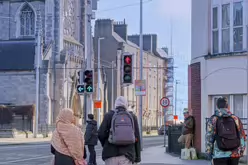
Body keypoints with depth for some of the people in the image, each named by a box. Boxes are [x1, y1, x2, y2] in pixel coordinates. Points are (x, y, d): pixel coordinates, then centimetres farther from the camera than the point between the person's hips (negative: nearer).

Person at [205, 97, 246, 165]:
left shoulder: (213, 119, -4)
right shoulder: (235, 119, 2)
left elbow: (209, 138, -3)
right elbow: (242, 137, 6)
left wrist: (209, 153, 6)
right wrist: (241, 151, 15)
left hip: (219, 155, -2)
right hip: (234, 154, 2)